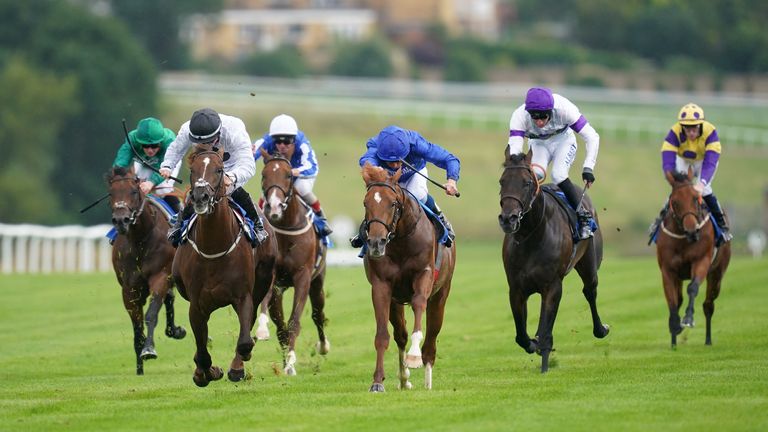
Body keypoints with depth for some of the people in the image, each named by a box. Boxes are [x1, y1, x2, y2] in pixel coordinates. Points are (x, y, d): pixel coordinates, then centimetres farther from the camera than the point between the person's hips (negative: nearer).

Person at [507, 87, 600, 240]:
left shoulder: (564, 108, -36)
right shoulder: (519, 116, -34)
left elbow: (592, 137, -31)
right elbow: (514, 146, -42)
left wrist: (588, 168, -38)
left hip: (563, 140, -1)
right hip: (538, 143, 1)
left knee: (558, 176, -25)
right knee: (536, 173, -27)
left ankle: (584, 218, -13)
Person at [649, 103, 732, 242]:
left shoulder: (710, 133, -38)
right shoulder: (674, 133, -35)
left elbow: (710, 163, -46)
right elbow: (667, 163, -41)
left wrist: (702, 183, -62)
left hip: (706, 160, -1)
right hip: (684, 161, 1)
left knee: (704, 190, -19)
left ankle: (722, 223, -1)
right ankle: (662, 217, 9)